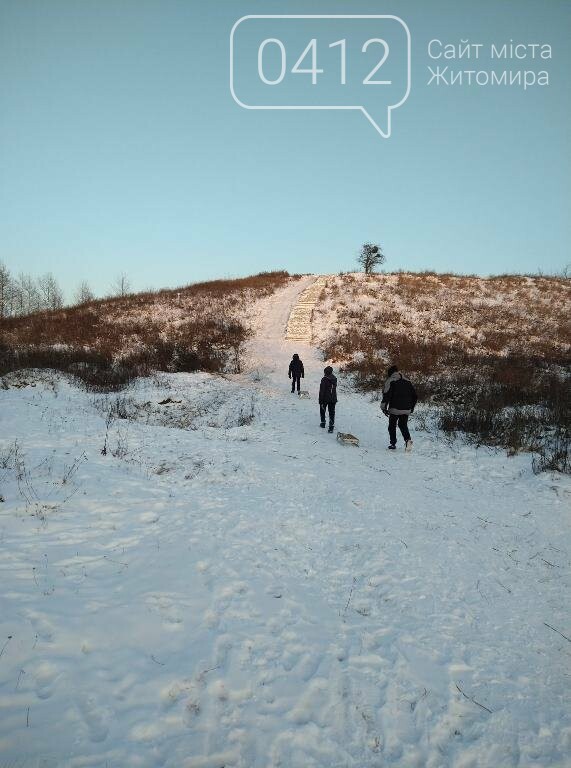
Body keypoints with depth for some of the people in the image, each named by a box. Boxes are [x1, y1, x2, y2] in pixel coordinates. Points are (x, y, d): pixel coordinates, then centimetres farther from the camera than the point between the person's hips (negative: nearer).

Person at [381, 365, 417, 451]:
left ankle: (393, 443, 8)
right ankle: (408, 439, -7)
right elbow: (415, 396, 15)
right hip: (406, 410, 5)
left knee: (392, 426, 10)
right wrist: (411, 407, 23)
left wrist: (384, 407, -9)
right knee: (403, 425, 16)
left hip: (394, 409, -4)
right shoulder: (407, 382, 12)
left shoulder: (390, 382, -5)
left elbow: (387, 395, -15)